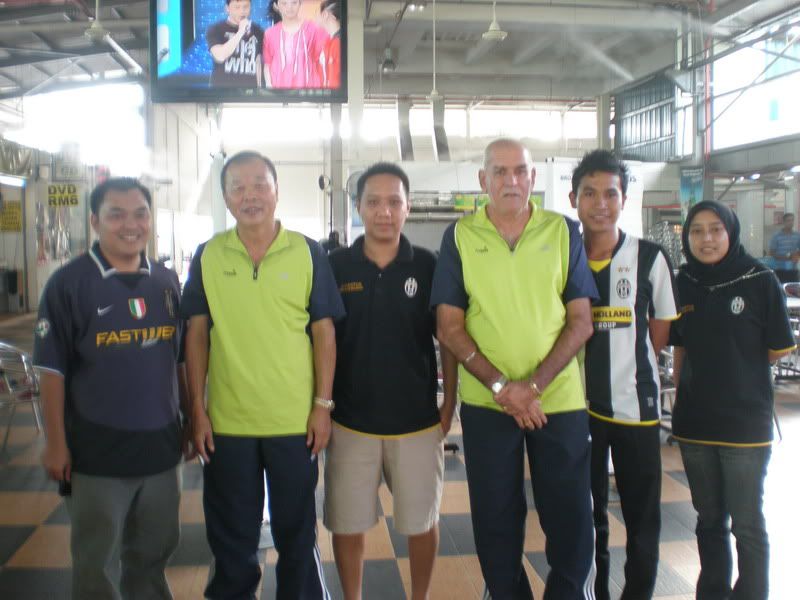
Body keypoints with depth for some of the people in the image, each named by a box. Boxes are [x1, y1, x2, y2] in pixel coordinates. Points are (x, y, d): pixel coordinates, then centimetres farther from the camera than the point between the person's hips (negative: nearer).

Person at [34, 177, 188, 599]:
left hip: (161, 446, 4)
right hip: (96, 454, -4)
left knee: (153, 554, 21)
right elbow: (53, 370, -9)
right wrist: (56, 443, -11)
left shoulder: (166, 281, 4)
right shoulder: (69, 282, -10)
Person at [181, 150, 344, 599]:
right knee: (231, 537, 16)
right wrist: (198, 409, 0)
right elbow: (197, 334, 3)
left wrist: (323, 404, -5)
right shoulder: (208, 256, 1)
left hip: (295, 421, -1)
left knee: (297, 531, 14)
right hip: (227, 423, 1)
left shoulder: (308, 253, -3)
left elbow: (324, 332, -1)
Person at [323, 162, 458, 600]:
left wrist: (450, 402, -2)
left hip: (418, 421, 0)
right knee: (347, 524, 10)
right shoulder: (335, 266, -2)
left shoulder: (429, 266, -3)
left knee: (421, 521, 13)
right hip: (350, 421, 0)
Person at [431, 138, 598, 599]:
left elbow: (581, 321, -1)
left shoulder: (564, 232, 2)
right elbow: (449, 326, -2)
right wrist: (500, 386, -12)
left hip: (560, 401, 0)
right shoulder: (460, 236, 1)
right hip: (486, 404, 0)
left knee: (572, 520, 6)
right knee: (496, 521, 11)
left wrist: (535, 384, -13)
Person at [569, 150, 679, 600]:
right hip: (578, 406, 2)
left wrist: (624, 364, 3)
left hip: (636, 406, -2)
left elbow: (659, 335, 3)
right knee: (586, 516, 16)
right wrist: (591, 366, -1)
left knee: (642, 519, 8)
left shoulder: (650, 258, -8)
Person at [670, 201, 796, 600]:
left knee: (747, 525, 4)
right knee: (709, 520, 17)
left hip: (746, 422, -4)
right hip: (694, 422, 4)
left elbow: (776, 351, -3)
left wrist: (735, 372, 4)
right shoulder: (683, 283, 2)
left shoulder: (761, 282, -10)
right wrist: (681, 399, 6)